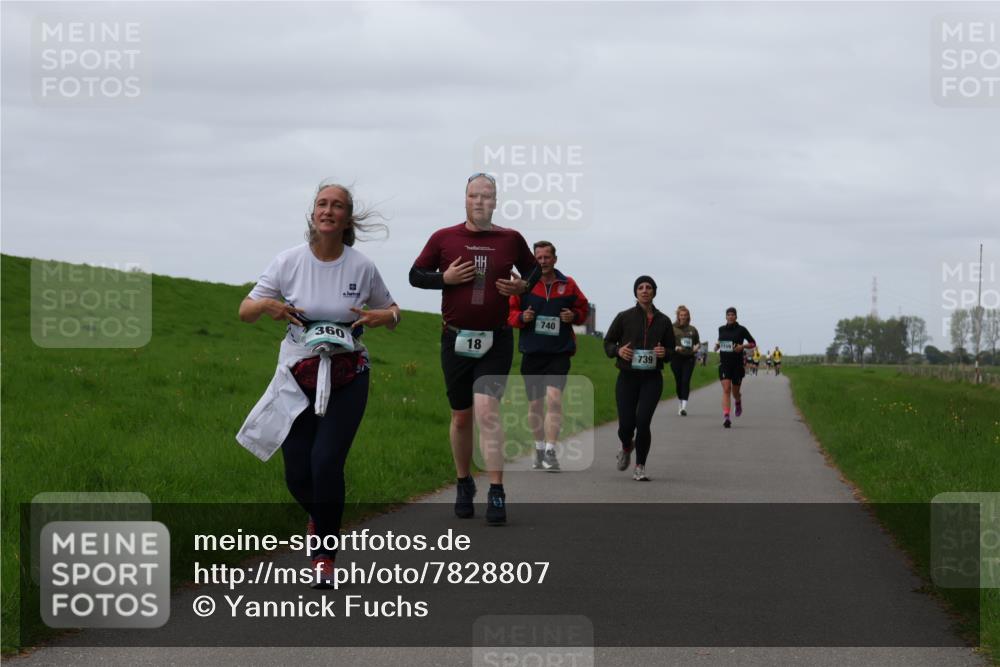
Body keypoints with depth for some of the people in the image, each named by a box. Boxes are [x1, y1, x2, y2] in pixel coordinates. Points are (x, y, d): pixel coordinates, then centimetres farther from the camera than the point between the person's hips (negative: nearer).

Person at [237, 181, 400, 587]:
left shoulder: (362, 268, -3)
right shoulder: (289, 262, -3)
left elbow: (392, 314, 11)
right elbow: (244, 311, 3)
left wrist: (382, 316, -13)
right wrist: (266, 305, -19)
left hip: (347, 378, -1)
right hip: (298, 376, 1)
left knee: (326, 462, -16)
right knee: (298, 473, 0)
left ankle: (325, 555, 2)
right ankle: (321, 516, 37)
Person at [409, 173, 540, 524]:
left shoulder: (510, 240, 2)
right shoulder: (444, 239, 0)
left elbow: (533, 269, 18)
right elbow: (416, 275, 6)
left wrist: (523, 285, -3)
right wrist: (445, 277, -11)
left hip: (496, 341, -1)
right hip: (456, 340, 2)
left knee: (487, 410, -16)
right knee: (461, 417, 10)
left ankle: (496, 493, -17)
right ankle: (464, 484, 29)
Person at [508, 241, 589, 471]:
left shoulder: (568, 285, 3)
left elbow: (583, 308, 15)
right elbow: (509, 312, 8)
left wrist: (574, 316, -6)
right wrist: (521, 317, -13)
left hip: (559, 352, -2)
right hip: (531, 351, 2)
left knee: (554, 398, -18)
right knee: (535, 405, 11)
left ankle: (551, 452, -20)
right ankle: (539, 449, 27)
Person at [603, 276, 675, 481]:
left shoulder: (663, 321, 5)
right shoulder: (624, 317, 1)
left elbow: (672, 348, 14)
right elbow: (607, 342, 8)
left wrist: (664, 352, -9)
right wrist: (618, 350, -13)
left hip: (652, 379, 0)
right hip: (627, 377, 0)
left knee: (643, 421, -15)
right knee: (626, 424, -3)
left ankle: (640, 467, 0)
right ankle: (626, 447, 35)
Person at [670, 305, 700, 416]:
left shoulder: (692, 330, 11)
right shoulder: (672, 329, 2)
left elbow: (698, 342, 21)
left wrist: (697, 347, -1)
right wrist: (675, 348, -17)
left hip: (689, 358, 1)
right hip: (676, 358, -1)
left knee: (686, 381, -12)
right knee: (678, 381, 5)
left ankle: (684, 406, -20)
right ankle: (681, 403, 25)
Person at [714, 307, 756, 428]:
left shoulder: (741, 329, -3)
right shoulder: (721, 329, 7)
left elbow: (753, 343, 3)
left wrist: (742, 346, -14)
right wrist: (717, 346, 4)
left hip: (737, 364, -1)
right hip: (724, 363, 1)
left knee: (735, 392, 10)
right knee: (726, 389, -15)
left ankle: (738, 401, 48)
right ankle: (725, 416, -22)